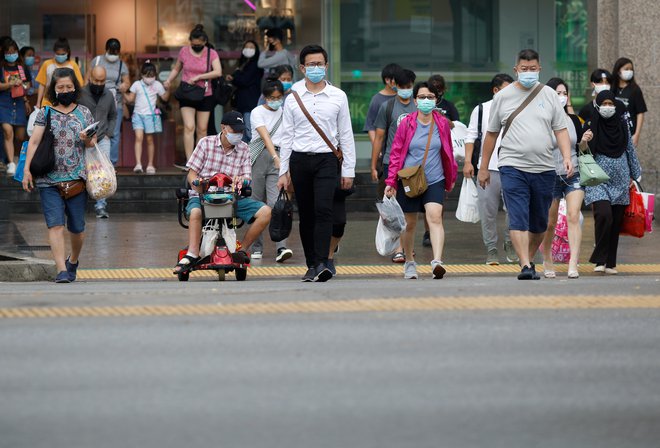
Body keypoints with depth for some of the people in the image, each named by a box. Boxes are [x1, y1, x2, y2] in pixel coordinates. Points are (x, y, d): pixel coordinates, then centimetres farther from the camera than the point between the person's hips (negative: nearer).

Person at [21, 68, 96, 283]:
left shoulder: (84, 113, 10)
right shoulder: (45, 113, 6)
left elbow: (93, 143, 14)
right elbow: (34, 142, 1)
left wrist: (88, 140, -10)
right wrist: (27, 170, -8)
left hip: (77, 177, 1)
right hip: (49, 179, -1)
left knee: (77, 227, 7)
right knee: (55, 224, -12)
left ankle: (73, 261, 34)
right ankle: (61, 270, -16)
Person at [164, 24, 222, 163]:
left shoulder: (212, 54, -4)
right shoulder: (184, 51, 1)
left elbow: (218, 72, -18)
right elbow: (176, 69, 15)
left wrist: (198, 77, -22)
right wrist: (169, 80, -3)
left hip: (205, 96, 0)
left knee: (202, 129, 5)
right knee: (189, 127, -13)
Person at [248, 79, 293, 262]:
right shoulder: (257, 113, 0)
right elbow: (265, 136, -15)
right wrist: (275, 157, -29)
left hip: (279, 159, 1)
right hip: (259, 157, -1)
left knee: (276, 203, -13)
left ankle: (281, 247, -22)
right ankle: (256, 248, 12)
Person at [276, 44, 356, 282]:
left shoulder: (338, 97, 5)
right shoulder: (293, 98, 7)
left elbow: (346, 135, 6)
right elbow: (287, 136, 9)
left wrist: (348, 171, 3)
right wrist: (283, 171, 5)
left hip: (327, 158, -2)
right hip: (300, 159, 2)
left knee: (323, 210, -17)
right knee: (306, 215, 5)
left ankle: (322, 263, -24)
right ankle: (311, 265, 13)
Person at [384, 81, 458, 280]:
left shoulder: (442, 124, 3)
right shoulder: (406, 124, -1)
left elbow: (448, 151, 16)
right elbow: (396, 153, 2)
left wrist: (451, 178, 23)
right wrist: (391, 181, -4)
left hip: (434, 181, 0)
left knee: (435, 217, -19)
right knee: (409, 224, 10)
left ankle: (437, 261, -31)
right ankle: (409, 263, 28)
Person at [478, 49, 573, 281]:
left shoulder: (549, 95, 8)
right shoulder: (503, 96, 5)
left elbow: (561, 130, 6)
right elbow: (491, 134, 12)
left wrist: (567, 157, -10)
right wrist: (484, 168, 12)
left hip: (544, 168, 2)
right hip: (513, 167, -2)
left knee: (539, 223, 9)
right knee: (518, 219, -14)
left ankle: (529, 260, 26)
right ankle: (525, 265, -19)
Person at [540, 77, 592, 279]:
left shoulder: (574, 120, 7)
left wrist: (584, 142, -2)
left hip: (573, 176, 2)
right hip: (550, 176, -2)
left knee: (573, 217, -13)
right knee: (549, 223, 7)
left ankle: (573, 264, -20)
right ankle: (547, 262, 28)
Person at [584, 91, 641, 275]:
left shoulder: (622, 125, 7)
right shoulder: (591, 126, -2)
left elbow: (630, 150, 15)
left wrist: (635, 175, 15)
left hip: (620, 181, 4)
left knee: (616, 222, 4)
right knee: (604, 215, -21)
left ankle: (610, 263, 12)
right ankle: (600, 260, -12)